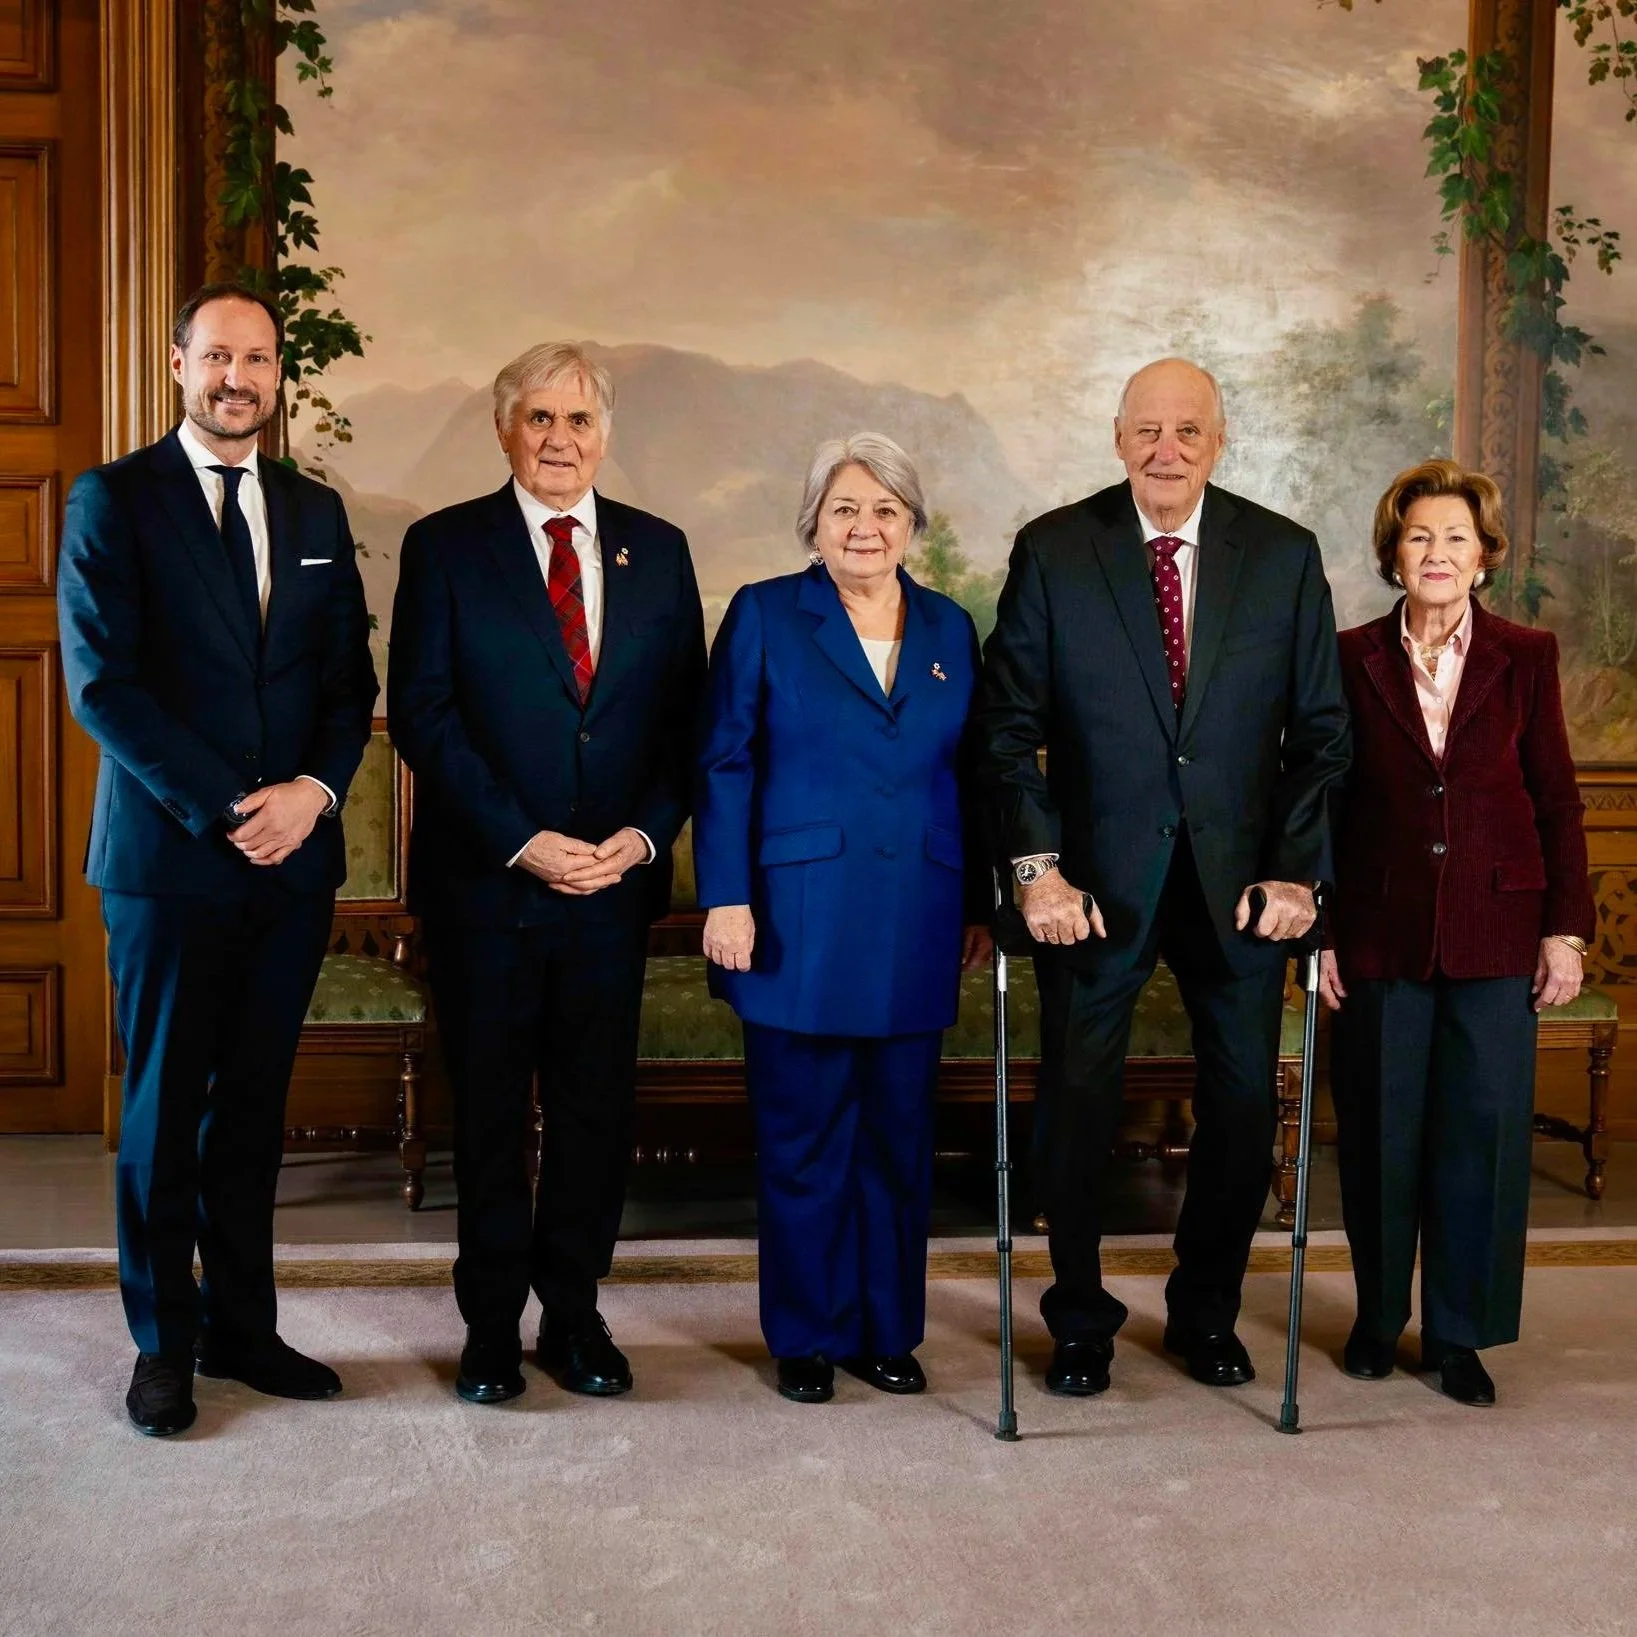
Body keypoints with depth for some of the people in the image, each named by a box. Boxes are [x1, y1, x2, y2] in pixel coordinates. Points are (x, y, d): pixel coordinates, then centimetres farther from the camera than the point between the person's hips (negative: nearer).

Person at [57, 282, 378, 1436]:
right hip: (169, 854, -4)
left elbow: (350, 679, 10)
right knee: (165, 1106, 5)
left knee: (255, 1103, 11)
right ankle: (165, 1342, 17)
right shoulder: (115, 499, -1)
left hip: (295, 855, 4)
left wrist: (314, 793, -8)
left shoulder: (316, 512, 13)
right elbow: (101, 682, -9)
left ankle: (243, 1327, 21)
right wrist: (222, 810, -14)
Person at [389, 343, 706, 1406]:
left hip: (616, 879, 2)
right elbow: (422, 714, -6)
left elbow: (687, 715, 7)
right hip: (484, 880, -2)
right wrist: (520, 841, -14)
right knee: (491, 1110, 8)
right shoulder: (445, 547, 0)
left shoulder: (658, 549, 8)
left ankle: (574, 1315, 23)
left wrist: (645, 834, -7)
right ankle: (493, 1325, 22)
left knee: (599, 1107, 8)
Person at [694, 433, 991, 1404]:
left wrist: (983, 906, 9)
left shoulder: (951, 629, 11)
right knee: (804, 1139, 4)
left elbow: (972, 774, 13)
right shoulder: (765, 616, 2)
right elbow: (725, 766, -2)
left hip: (916, 931, 3)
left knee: (901, 1136, 10)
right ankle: (808, 1339, 18)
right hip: (800, 923, -3)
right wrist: (726, 897, -10)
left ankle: (888, 1330, 23)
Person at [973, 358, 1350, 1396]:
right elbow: (1008, 723, -3)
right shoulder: (1053, 551, -3)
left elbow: (1321, 729, 3)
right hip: (1098, 879, -1)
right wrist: (1038, 867, -12)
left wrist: (1298, 873, -6)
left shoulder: (1285, 556, 1)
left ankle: (1207, 1312, 31)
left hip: (1240, 879, 2)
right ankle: (1081, 1320, 26)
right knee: (1078, 1104, 5)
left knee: (1245, 1104, 9)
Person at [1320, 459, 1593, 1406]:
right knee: (1380, 1134, 8)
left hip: (1495, 936, 0)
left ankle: (1460, 1333, 17)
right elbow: (1324, 802, 3)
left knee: (1483, 1134, 3)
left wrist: (1566, 929, -1)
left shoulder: (1525, 659, 2)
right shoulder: (1353, 659, 1)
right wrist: (1321, 929, -1)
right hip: (1381, 934, 0)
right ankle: (1380, 1317, 25)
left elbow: (1557, 800, 4)